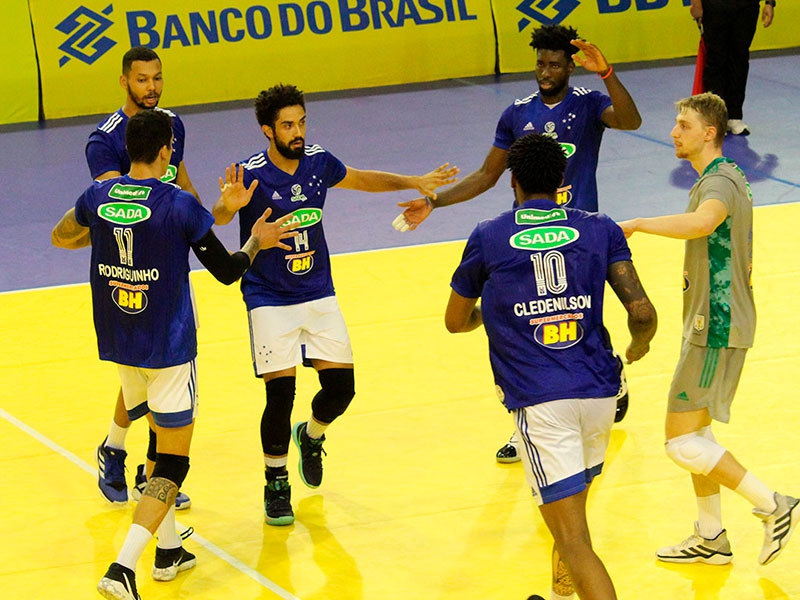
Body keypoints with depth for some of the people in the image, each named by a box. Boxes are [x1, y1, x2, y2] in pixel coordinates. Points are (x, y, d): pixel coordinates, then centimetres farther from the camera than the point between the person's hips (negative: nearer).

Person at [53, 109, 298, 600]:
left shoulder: (97, 197, -2)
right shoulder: (180, 206, -16)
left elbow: (61, 238, 19)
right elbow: (226, 271, -7)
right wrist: (257, 243, 12)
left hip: (120, 346, 6)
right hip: (168, 349, -6)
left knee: (163, 438, 26)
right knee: (173, 463, -1)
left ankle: (169, 550, 33)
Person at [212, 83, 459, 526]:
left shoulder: (318, 162, -3)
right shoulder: (252, 175, -19)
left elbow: (364, 180, 17)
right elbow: (218, 216, -36)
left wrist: (414, 182, 13)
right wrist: (229, 207, -59)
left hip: (318, 294, 5)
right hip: (269, 300, -4)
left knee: (341, 386, -1)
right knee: (281, 393, -12)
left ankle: (310, 436, 33)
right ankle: (276, 484, 10)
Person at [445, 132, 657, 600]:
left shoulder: (487, 239, 4)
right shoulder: (600, 230, 6)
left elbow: (456, 321, 18)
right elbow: (642, 312, -3)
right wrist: (640, 346, 20)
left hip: (540, 402, -4)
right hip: (600, 391, 4)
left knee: (575, 541, -8)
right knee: (572, 508, 29)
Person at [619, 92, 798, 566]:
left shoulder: (720, 183, -18)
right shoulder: (725, 178, 15)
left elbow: (701, 223, -44)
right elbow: (742, 259, 28)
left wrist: (636, 224, -41)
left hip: (716, 328, -11)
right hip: (711, 324, 11)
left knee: (683, 441, -10)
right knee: (695, 431, 17)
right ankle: (711, 538, 25)